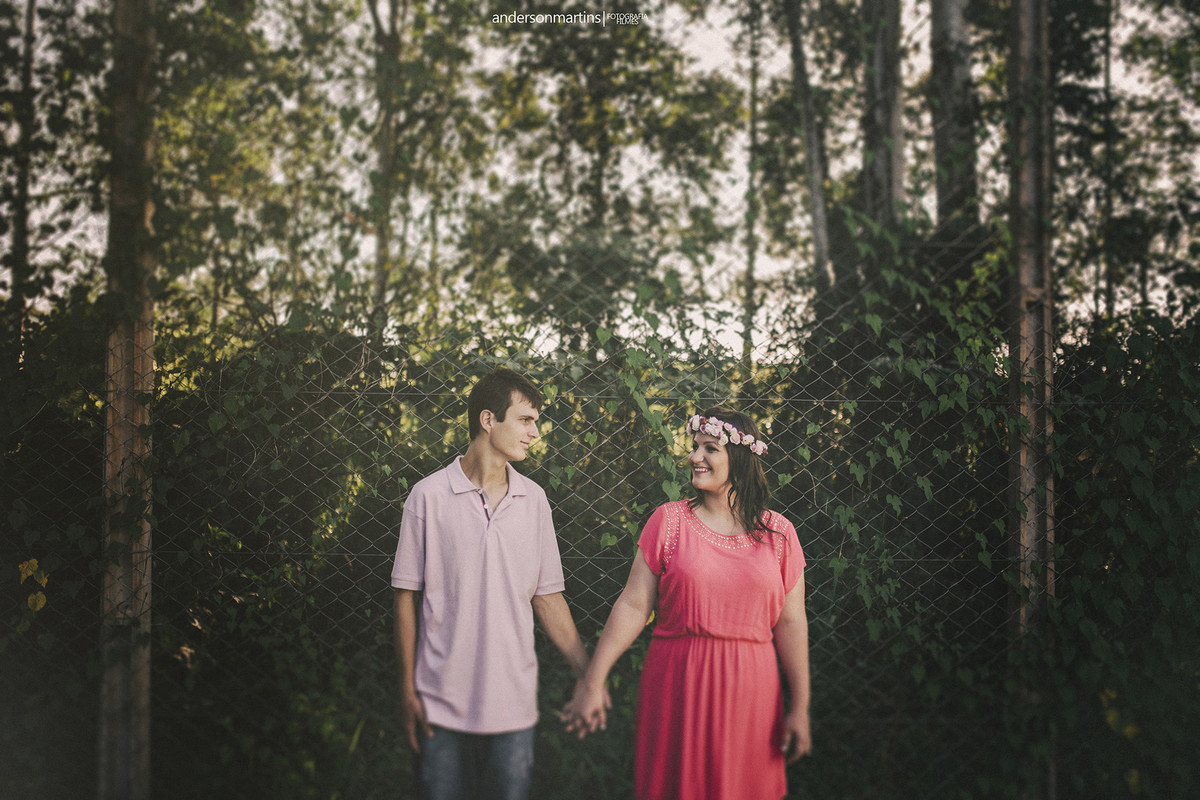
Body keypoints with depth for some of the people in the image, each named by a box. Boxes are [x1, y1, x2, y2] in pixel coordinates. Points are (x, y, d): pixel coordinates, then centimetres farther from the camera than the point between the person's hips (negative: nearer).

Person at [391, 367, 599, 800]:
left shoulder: (533, 499, 6)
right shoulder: (429, 496, -4)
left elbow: (547, 596, 9)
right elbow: (407, 596, 0)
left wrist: (589, 675, 4)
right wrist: (407, 690, -2)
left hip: (513, 701, 3)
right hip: (443, 701, -3)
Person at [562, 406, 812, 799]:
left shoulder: (778, 533, 3)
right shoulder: (669, 521, 1)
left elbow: (790, 622, 4)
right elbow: (633, 605, -1)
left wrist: (800, 708, 3)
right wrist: (592, 682, -6)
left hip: (748, 692, 1)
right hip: (677, 684, -1)